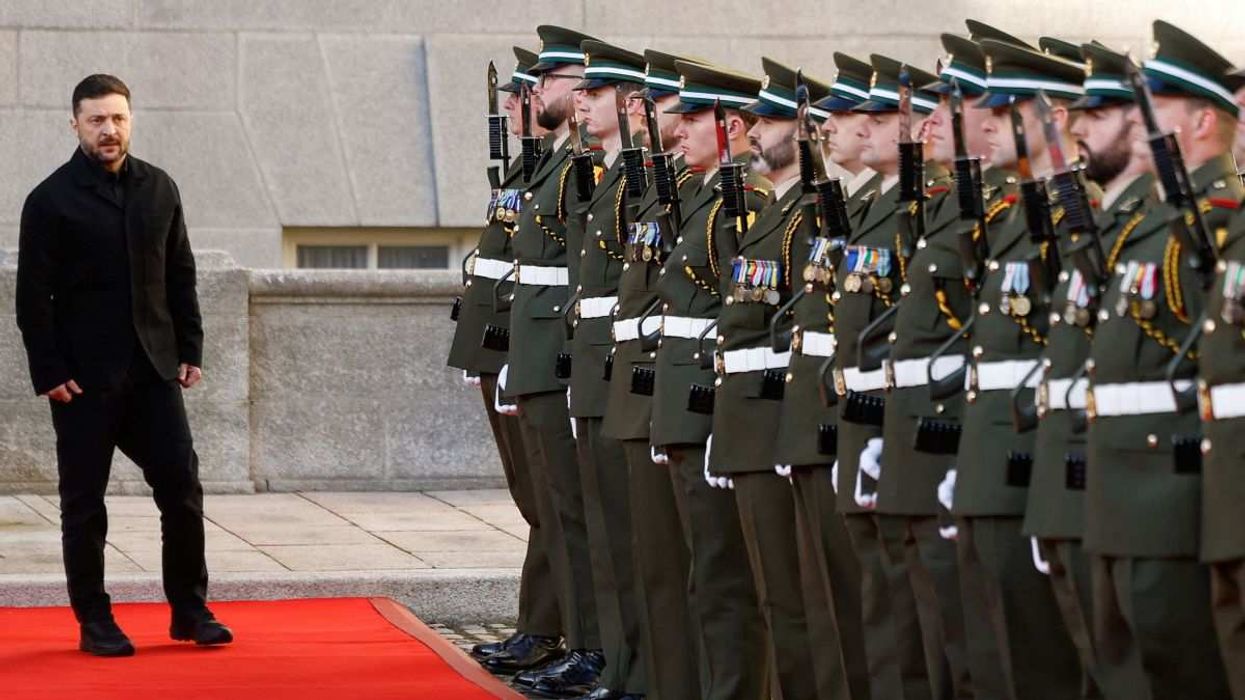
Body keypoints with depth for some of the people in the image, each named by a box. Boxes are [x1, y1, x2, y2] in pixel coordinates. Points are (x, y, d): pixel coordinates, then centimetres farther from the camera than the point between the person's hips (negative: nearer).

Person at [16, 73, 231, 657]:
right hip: (84, 377, -4)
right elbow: (33, 296, -6)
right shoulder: (51, 201, -4)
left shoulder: (159, 189, 9)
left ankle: (190, 609, 11)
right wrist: (49, 373, -11)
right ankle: (94, 622, 11)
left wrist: (190, 351, 7)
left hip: (153, 369, 4)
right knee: (84, 501, 3)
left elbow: (180, 276, 13)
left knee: (182, 486, 0)